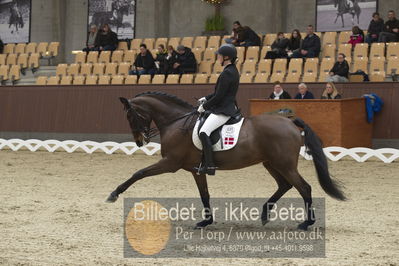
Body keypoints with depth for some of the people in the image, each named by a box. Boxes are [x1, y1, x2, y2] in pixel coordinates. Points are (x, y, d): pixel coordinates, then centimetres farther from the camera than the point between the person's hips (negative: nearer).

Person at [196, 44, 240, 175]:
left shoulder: (227, 73, -18)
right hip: (229, 106, 12)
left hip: (223, 110, -12)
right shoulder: (233, 70, 15)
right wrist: (206, 99, 18)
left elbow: (219, 96, -19)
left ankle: (209, 166, -27)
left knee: (203, 132, -23)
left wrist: (204, 106, -8)